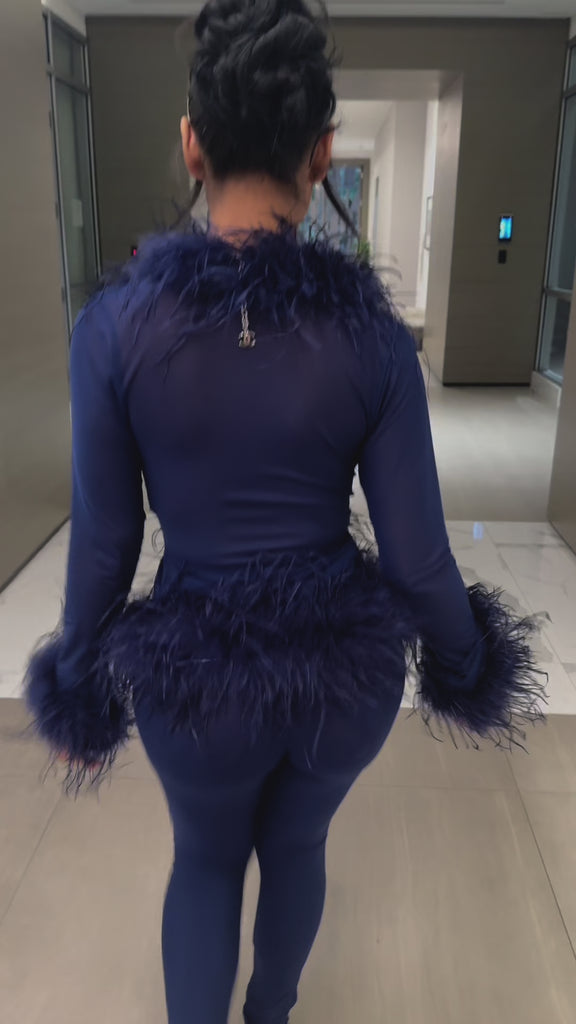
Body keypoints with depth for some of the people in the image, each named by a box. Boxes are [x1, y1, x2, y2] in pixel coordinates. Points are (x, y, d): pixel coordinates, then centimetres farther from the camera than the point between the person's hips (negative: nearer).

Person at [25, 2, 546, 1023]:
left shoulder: (115, 322, -16)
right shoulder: (373, 333, -15)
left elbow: (103, 543, -9)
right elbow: (418, 556, -9)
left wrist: (78, 687, 8)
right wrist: (470, 670, 10)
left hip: (198, 671, -1)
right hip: (344, 661, 2)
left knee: (205, 859, 32)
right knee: (296, 845, 33)